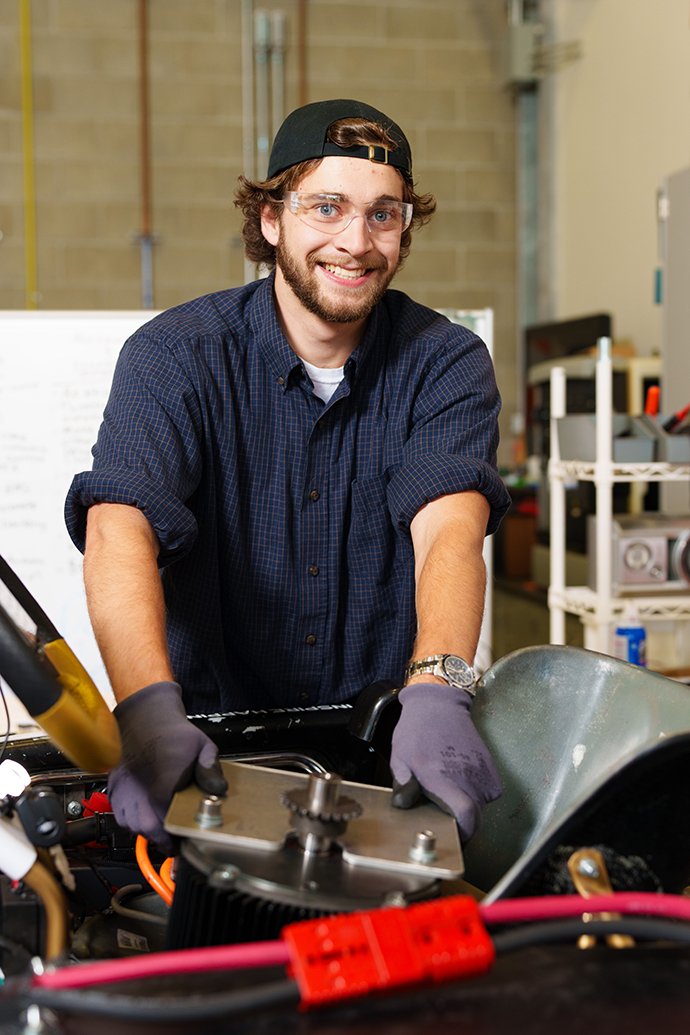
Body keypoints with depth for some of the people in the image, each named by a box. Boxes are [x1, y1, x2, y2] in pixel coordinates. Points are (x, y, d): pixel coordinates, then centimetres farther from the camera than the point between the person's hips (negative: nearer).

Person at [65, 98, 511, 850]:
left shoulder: (446, 364, -2)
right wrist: (150, 711, -40)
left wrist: (436, 694, -40)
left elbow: (450, 531, -19)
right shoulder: (173, 357, -5)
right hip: (215, 739, 0)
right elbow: (118, 531, -21)